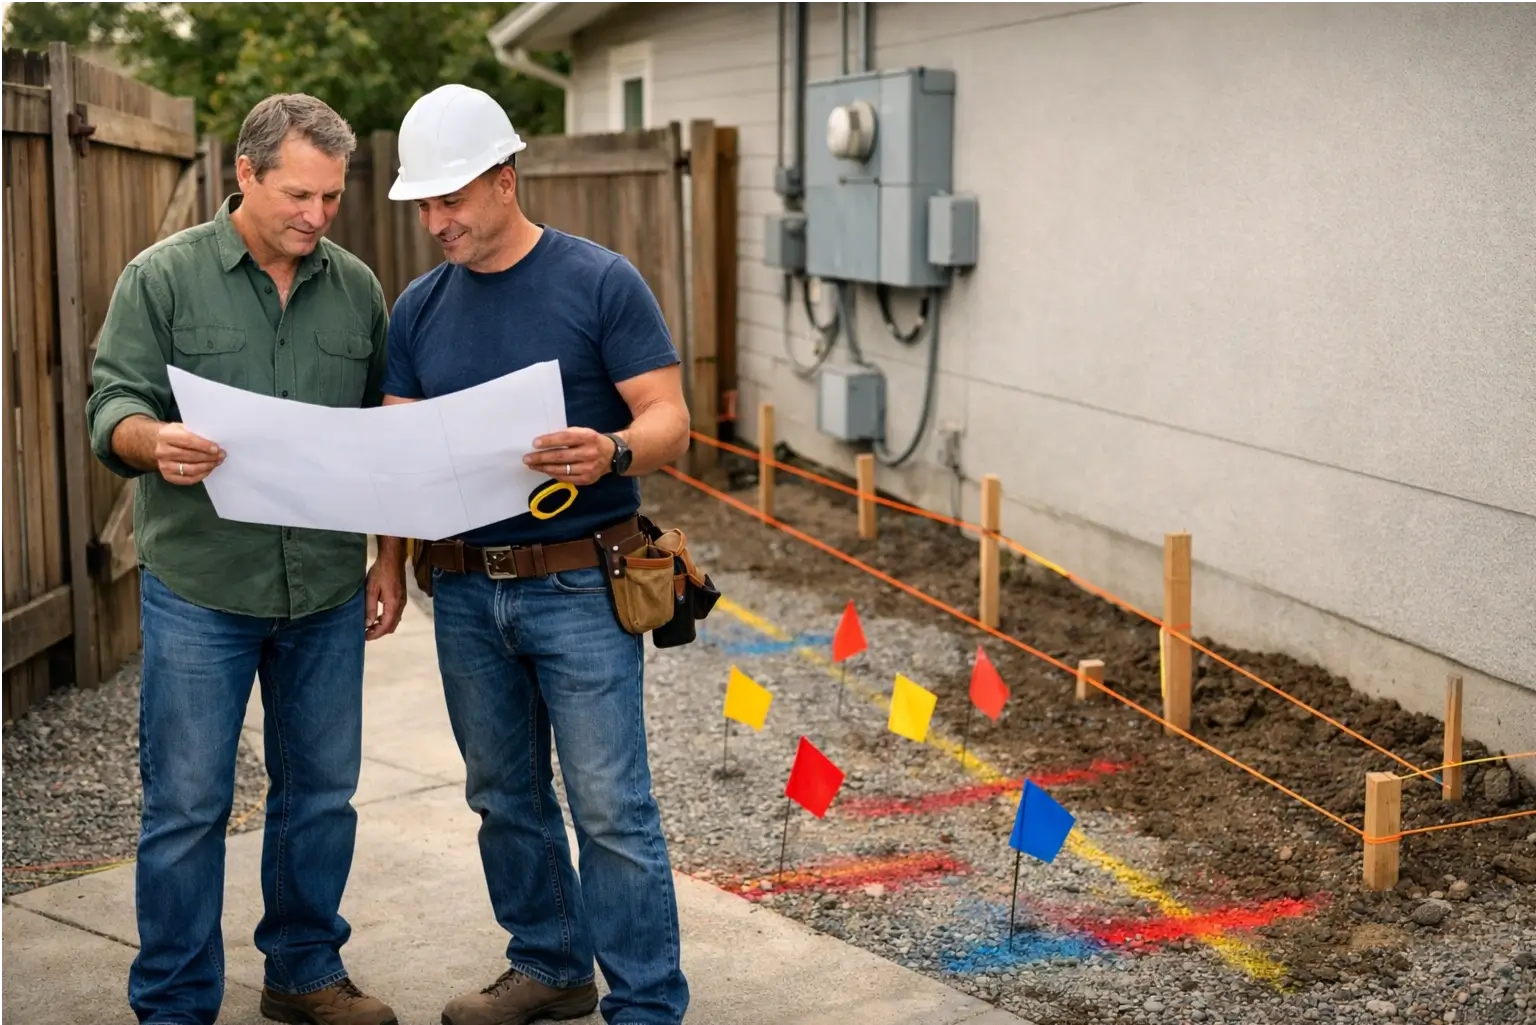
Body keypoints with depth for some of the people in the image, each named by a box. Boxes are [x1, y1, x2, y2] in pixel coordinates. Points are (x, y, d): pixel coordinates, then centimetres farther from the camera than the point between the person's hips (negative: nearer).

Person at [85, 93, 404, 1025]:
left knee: (323, 792, 13)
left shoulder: (357, 287, 7)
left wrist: (390, 556, 11)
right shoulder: (162, 277, -3)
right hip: (199, 589, -3)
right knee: (187, 806, 3)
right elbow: (111, 408, -7)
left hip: (328, 592, 4)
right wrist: (155, 441, -30)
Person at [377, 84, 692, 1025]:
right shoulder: (420, 307, 9)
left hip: (577, 585, -5)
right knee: (504, 797, 16)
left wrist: (612, 453, -32)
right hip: (465, 588, 6)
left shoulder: (601, 283, -7)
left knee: (611, 809, -5)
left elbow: (670, 419, -10)